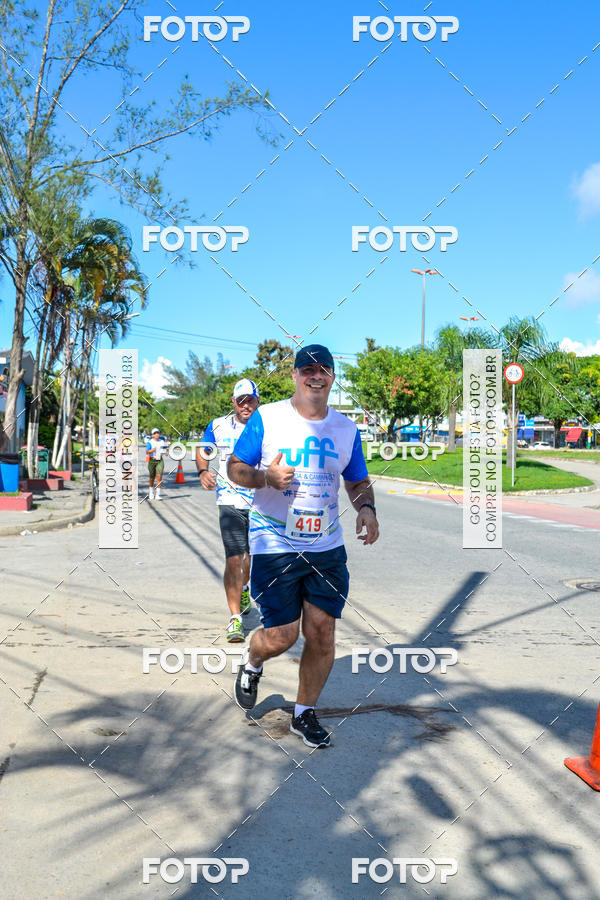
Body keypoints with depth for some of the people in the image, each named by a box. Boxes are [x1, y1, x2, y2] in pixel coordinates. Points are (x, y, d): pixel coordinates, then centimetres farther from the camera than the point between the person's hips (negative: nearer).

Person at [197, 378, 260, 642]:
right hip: (230, 501, -2)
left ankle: (244, 590, 49)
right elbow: (201, 449, 16)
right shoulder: (218, 426, 0)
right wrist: (203, 472, -3)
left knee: (254, 554, 18)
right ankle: (235, 618, -5)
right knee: (234, 558, -13)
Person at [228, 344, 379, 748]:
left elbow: (359, 481, 17)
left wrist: (366, 508, -5)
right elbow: (235, 468, 0)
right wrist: (265, 478, -21)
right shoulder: (266, 418, -4)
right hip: (274, 545, -3)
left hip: (327, 548, 4)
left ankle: (305, 713, 24)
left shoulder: (346, 429, 7)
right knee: (282, 635, -3)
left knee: (322, 632, 3)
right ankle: (251, 664, 33)